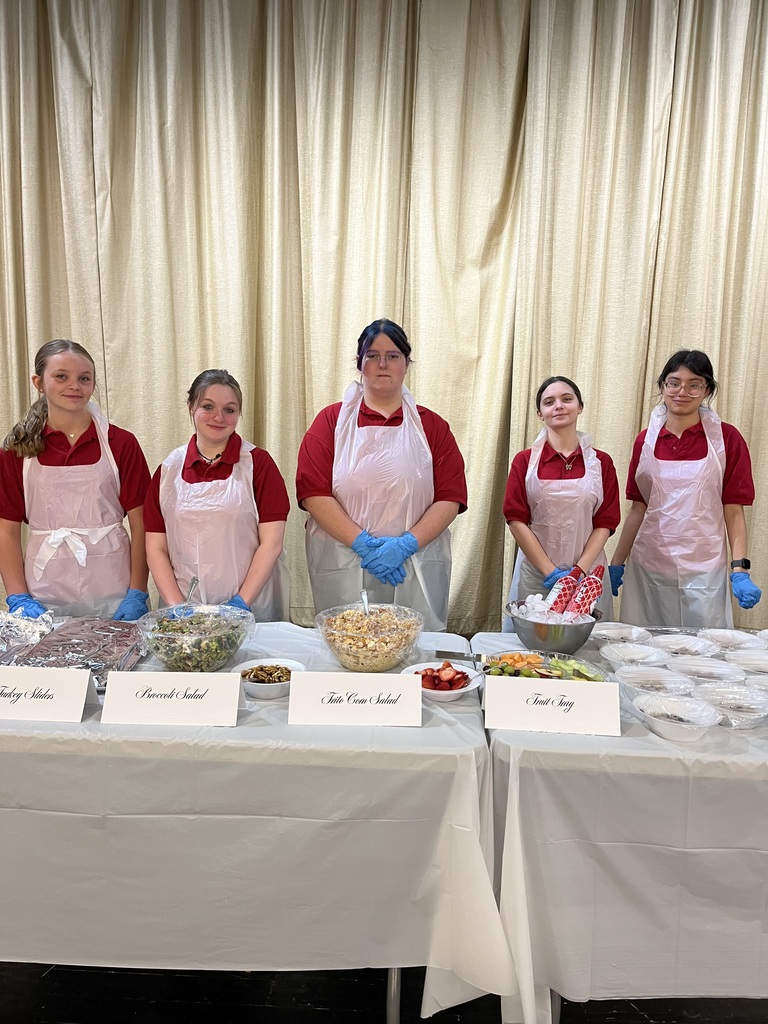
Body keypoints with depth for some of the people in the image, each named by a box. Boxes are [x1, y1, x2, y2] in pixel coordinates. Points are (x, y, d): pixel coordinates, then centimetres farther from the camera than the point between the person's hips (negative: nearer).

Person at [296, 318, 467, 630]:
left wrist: (407, 544, -13)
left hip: (416, 572, 1)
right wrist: (363, 543, -14)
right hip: (342, 571, -1)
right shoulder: (331, 420, 6)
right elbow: (313, 493, -4)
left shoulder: (432, 426, 9)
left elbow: (451, 497, 1)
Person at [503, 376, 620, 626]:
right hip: (535, 573, 0)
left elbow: (605, 522, 1)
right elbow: (516, 519, -4)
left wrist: (579, 570, -11)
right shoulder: (525, 461, 1)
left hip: (587, 573, 1)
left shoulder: (600, 462, 4)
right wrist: (550, 572, -10)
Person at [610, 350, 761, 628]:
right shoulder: (646, 440, 5)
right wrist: (616, 564, 9)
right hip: (648, 569, 2)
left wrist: (740, 570, -11)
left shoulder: (726, 438, -2)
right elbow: (638, 508, 9)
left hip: (703, 571, -2)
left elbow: (733, 511, -2)